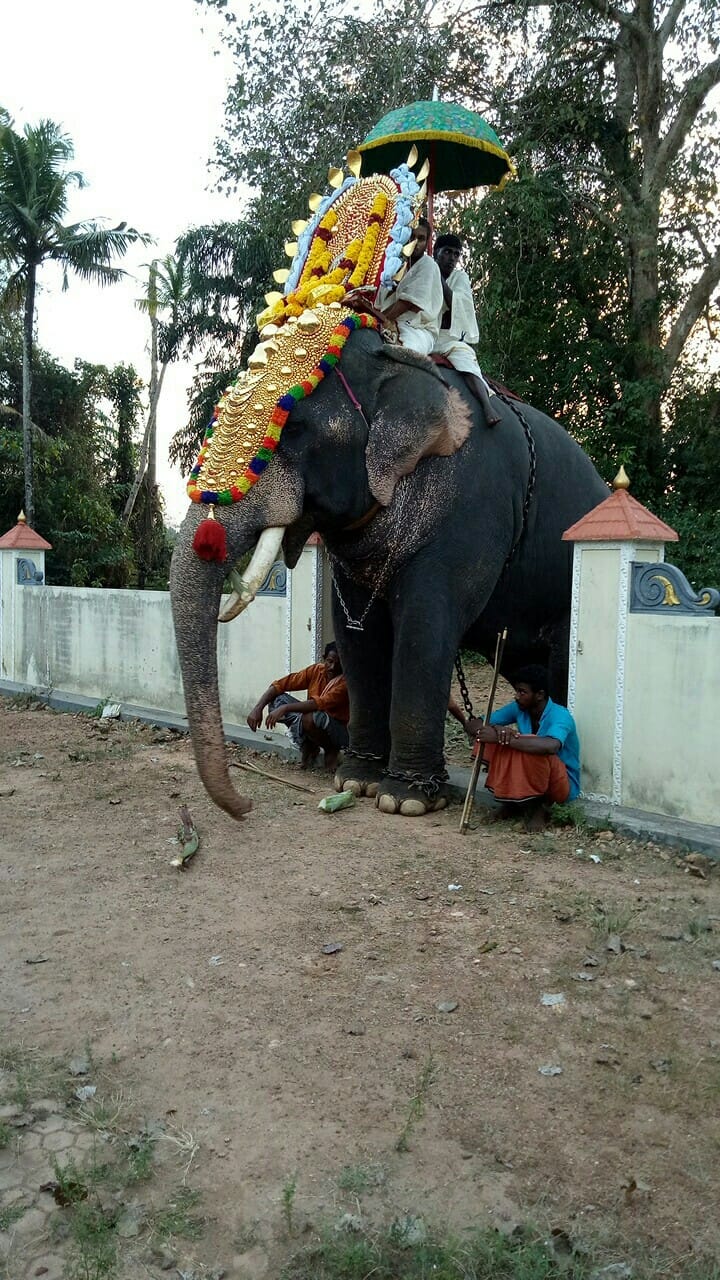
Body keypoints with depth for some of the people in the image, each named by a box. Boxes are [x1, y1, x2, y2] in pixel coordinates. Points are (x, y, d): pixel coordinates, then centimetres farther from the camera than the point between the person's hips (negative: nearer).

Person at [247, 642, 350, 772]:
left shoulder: (345, 682, -22)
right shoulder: (316, 670, -6)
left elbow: (321, 703, -37)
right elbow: (279, 685, -8)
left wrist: (285, 708, -42)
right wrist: (258, 708, -22)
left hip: (340, 732, -6)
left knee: (310, 718, -38)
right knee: (276, 699, -11)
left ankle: (331, 750, -6)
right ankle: (307, 746, -2)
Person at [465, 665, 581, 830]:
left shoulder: (560, 716, -24)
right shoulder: (518, 708, -6)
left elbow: (550, 746, -48)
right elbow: (472, 725, -8)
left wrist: (501, 738, -46)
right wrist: (497, 729, -32)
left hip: (563, 785, -6)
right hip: (525, 781, 6)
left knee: (534, 750, -36)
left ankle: (540, 805, -10)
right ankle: (514, 800, 2)